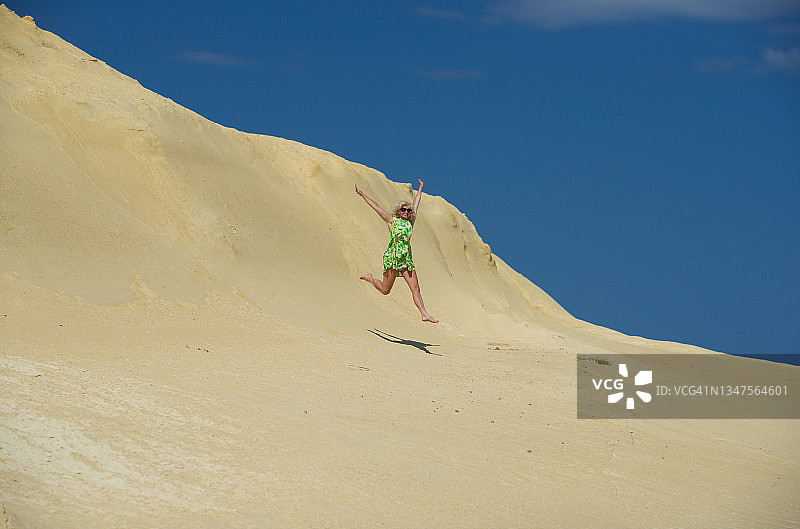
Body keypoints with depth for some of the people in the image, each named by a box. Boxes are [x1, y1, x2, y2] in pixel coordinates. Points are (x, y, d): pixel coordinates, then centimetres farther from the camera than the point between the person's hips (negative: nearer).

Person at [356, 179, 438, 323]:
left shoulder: (410, 222, 14)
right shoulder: (392, 220, 3)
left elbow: (416, 204, 27)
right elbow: (376, 206, 6)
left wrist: (420, 189, 39)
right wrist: (362, 195, 9)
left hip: (407, 259, 4)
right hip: (392, 257, -4)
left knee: (415, 288, -6)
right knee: (385, 290, 3)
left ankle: (424, 314, -11)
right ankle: (370, 278, 33)